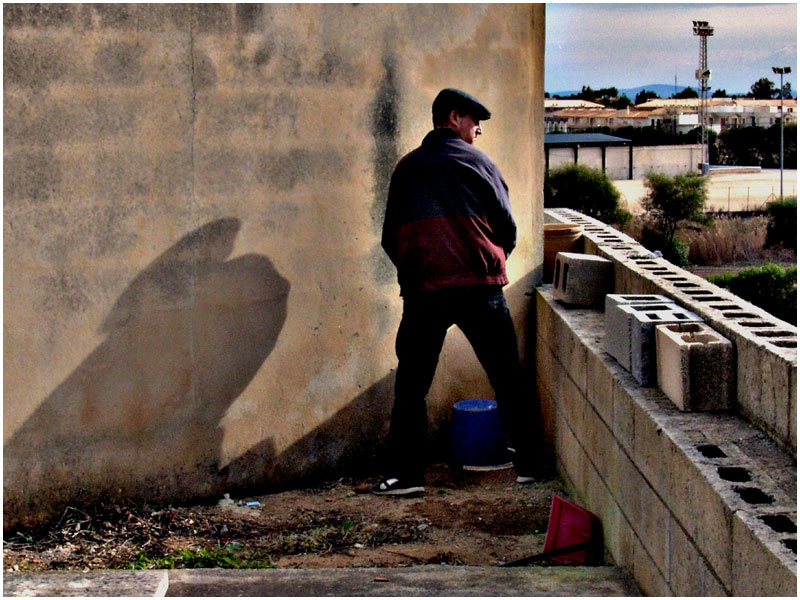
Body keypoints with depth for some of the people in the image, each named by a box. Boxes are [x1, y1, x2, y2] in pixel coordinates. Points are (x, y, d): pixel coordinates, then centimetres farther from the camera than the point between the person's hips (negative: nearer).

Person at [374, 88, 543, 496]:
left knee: (411, 384, 7)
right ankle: (529, 463, 12)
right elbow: (508, 228, 6)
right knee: (508, 381, 8)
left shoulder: (406, 168, 12)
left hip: (421, 292, 2)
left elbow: (390, 237, 13)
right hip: (480, 288, -2)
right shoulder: (478, 163, 4)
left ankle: (404, 472, 3)